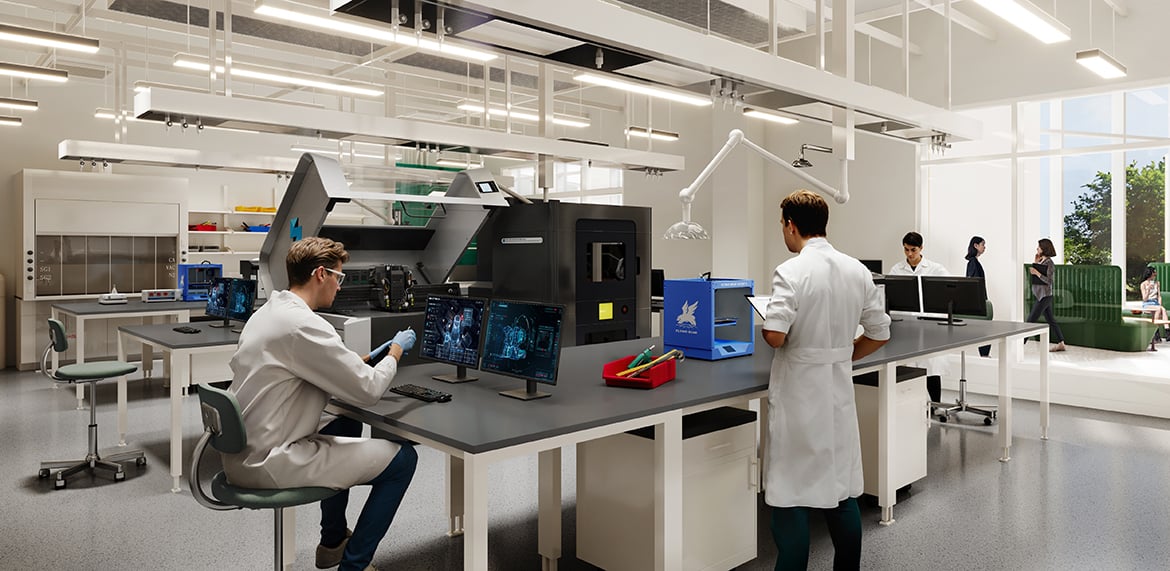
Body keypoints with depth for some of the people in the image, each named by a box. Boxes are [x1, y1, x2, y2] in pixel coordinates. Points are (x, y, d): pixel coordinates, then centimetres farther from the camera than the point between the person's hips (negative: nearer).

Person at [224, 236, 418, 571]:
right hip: (268, 464, -10)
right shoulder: (304, 325, -22)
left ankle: (333, 542, 37)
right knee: (402, 458, -4)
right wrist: (396, 351, 0)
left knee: (348, 426, 31)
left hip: (242, 454, 10)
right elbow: (367, 391, -17)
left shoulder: (267, 313, 9)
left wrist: (362, 362, 15)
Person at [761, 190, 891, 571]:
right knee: (842, 491, 17)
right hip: (839, 390, 6)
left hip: (798, 393, -6)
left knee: (791, 496, 4)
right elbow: (879, 334, 8)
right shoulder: (857, 271, 4)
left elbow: (774, 336, -23)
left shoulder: (791, 272, -15)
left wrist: (766, 328, -2)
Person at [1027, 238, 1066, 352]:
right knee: (1050, 320, 13)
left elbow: (1048, 280, -16)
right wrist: (1035, 263, 7)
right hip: (1040, 295, 9)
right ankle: (1061, 344, 20)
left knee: (1031, 320, -7)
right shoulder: (1041, 261, 10)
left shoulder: (1049, 263, -13)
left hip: (1044, 296, -9)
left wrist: (1037, 273, -22)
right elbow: (1033, 274, 13)